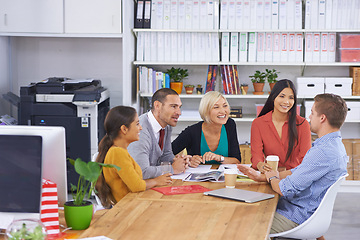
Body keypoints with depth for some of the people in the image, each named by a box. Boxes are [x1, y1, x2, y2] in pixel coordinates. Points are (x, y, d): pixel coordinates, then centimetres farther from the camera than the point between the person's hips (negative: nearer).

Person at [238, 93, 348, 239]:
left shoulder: (323, 152, -28)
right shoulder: (335, 144, 8)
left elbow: (286, 190, -25)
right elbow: (297, 171, 15)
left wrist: (272, 178, -1)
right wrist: (261, 177, 7)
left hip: (296, 218, -10)